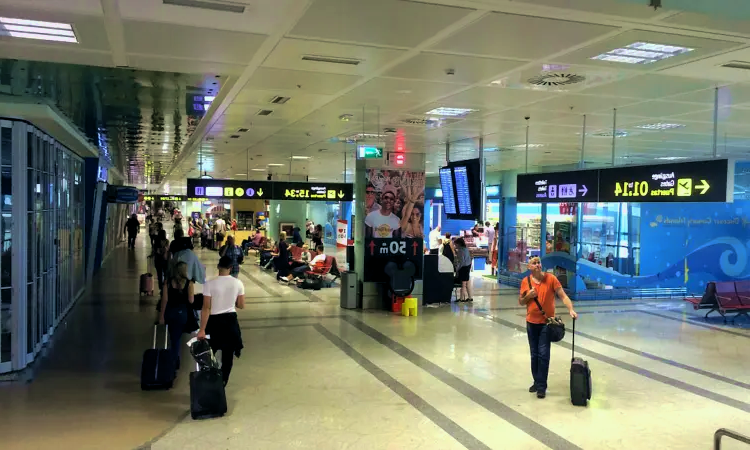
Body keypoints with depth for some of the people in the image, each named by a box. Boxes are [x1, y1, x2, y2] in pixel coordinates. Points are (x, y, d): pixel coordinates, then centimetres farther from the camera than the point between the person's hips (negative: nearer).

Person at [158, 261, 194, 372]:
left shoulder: (168, 282, -4)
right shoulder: (189, 283, -9)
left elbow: (164, 299, -6)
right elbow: (190, 301, -9)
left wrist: (161, 316, -2)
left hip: (169, 312, 2)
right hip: (181, 313, -2)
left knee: (173, 338, 21)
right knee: (176, 339, 6)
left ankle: (175, 362, 32)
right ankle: (173, 364, 3)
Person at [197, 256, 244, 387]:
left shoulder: (210, 284, -15)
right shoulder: (238, 283, -7)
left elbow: (206, 308, -16)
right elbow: (241, 306, 0)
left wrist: (202, 329, -13)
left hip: (214, 321, -2)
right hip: (230, 320, 2)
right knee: (228, 355, 15)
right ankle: (222, 382, 25)